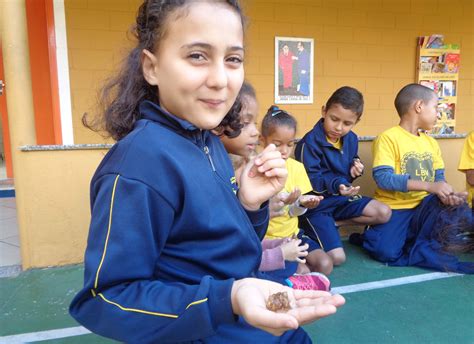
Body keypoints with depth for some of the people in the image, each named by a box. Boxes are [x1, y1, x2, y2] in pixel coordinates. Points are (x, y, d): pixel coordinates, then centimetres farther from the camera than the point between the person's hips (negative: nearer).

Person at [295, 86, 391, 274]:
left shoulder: (351, 139, 5)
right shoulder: (310, 142, -19)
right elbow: (311, 181, -20)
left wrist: (355, 168, -5)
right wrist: (336, 185, -36)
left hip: (341, 197, 8)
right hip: (316, 204, -7)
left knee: (383, 212, -11)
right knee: (337, 257, -19)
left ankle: (333, 224, 1)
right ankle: (310, 233, 10)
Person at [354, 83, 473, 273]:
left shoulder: (431, 142, 11)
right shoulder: (388, 138, -12)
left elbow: (439, 178, 9)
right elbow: (382, 178, -22)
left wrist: (448, 193, -15)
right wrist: (429, 186, -25)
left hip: (423, 207, 7)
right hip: (395, 208, -6)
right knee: (387, 252, -27)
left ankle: (423, 247, -5)